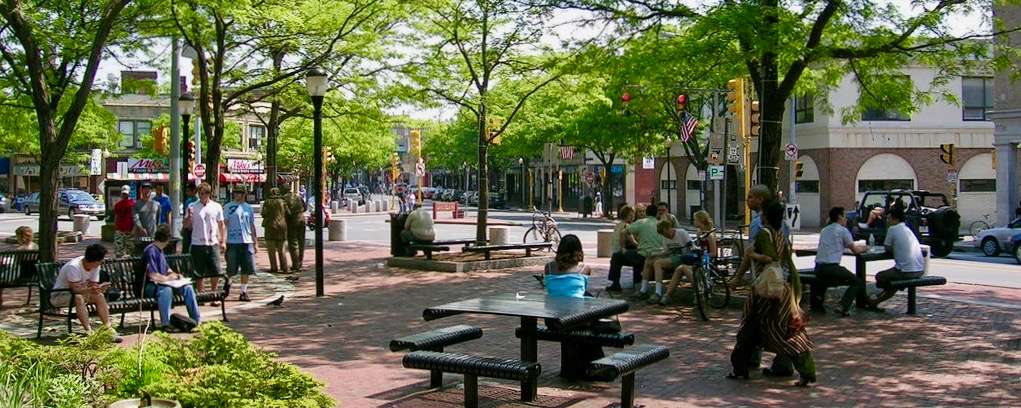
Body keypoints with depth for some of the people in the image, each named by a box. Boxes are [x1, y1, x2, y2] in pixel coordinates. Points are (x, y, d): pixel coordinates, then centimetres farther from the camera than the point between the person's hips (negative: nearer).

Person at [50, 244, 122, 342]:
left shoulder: (95, 266, -6)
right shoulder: (73, 267, -29)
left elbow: (93, 286, -7)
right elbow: (75, 289, -33)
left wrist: (99, 288, -29)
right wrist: (90, 289, -49)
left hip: (79, 292, 7)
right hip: (59, 296, -7)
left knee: (99, 296, -15)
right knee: (78, 297, -36)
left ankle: (108, 328, -20)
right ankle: (89, 331, -41)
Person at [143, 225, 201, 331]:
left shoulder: (160, 251, 15)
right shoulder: (150, 251, -15)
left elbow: (167, 269, 28)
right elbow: (153, 275, -22)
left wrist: (174, 274, 8)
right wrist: (168, 278, -10)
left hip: (163, 283, 9)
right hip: (150, 286, -9)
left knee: (187, 288, -7)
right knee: (166, 290, -38)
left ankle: (197, 320, -7)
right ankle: (166, 324, -39)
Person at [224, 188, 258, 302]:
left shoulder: (249, 208, 12)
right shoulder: (228, 207, 0)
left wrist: (255, 242, 15)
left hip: (247, 242, 4)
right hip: (232, 242, -4)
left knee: (247, 269, 4)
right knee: (230, 271, 0)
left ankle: (243, 292, 13)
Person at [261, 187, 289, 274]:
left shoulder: (267, 202, -4)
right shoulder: (282, 202, 3)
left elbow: (264, 214, -9)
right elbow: (287, 213, 0)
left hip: (271, 225, -3)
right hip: (282, 225, 3)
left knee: (271, 249, 4)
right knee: (281, 250, 10)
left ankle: (274, 268, 0)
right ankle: (284, 268, 4)